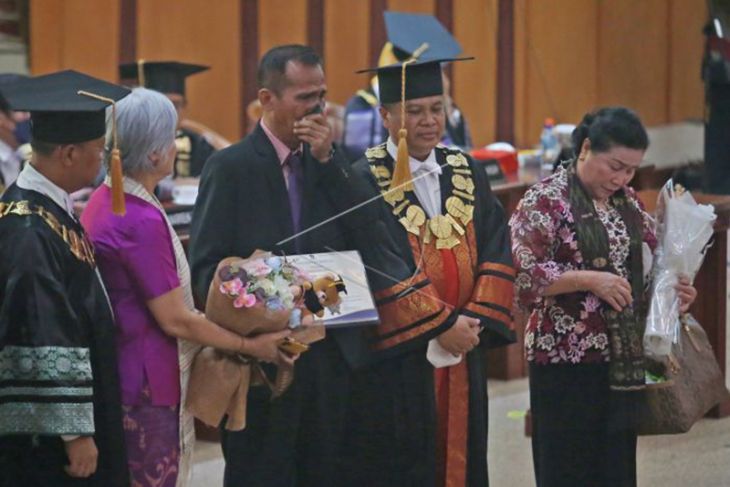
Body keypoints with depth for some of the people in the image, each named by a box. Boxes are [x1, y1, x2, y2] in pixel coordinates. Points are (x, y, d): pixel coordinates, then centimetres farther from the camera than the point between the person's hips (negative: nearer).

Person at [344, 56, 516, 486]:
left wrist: (477, 317, -10)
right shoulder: (366, 181, -7)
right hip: (397, 360, -5)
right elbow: (379, 268, -16)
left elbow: (497, 253, 4)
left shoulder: (467, 175, 11)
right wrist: (441, 324, -17)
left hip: (463, 358, 5)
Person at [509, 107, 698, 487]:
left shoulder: (627, 202, 12)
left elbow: (649, 265, 22)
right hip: (565, 362, -6)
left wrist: (673, 287, 0)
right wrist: (588, 280, -23)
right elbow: (522, 272, -17)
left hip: (623, 360, 7)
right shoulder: (546, 200, -9)